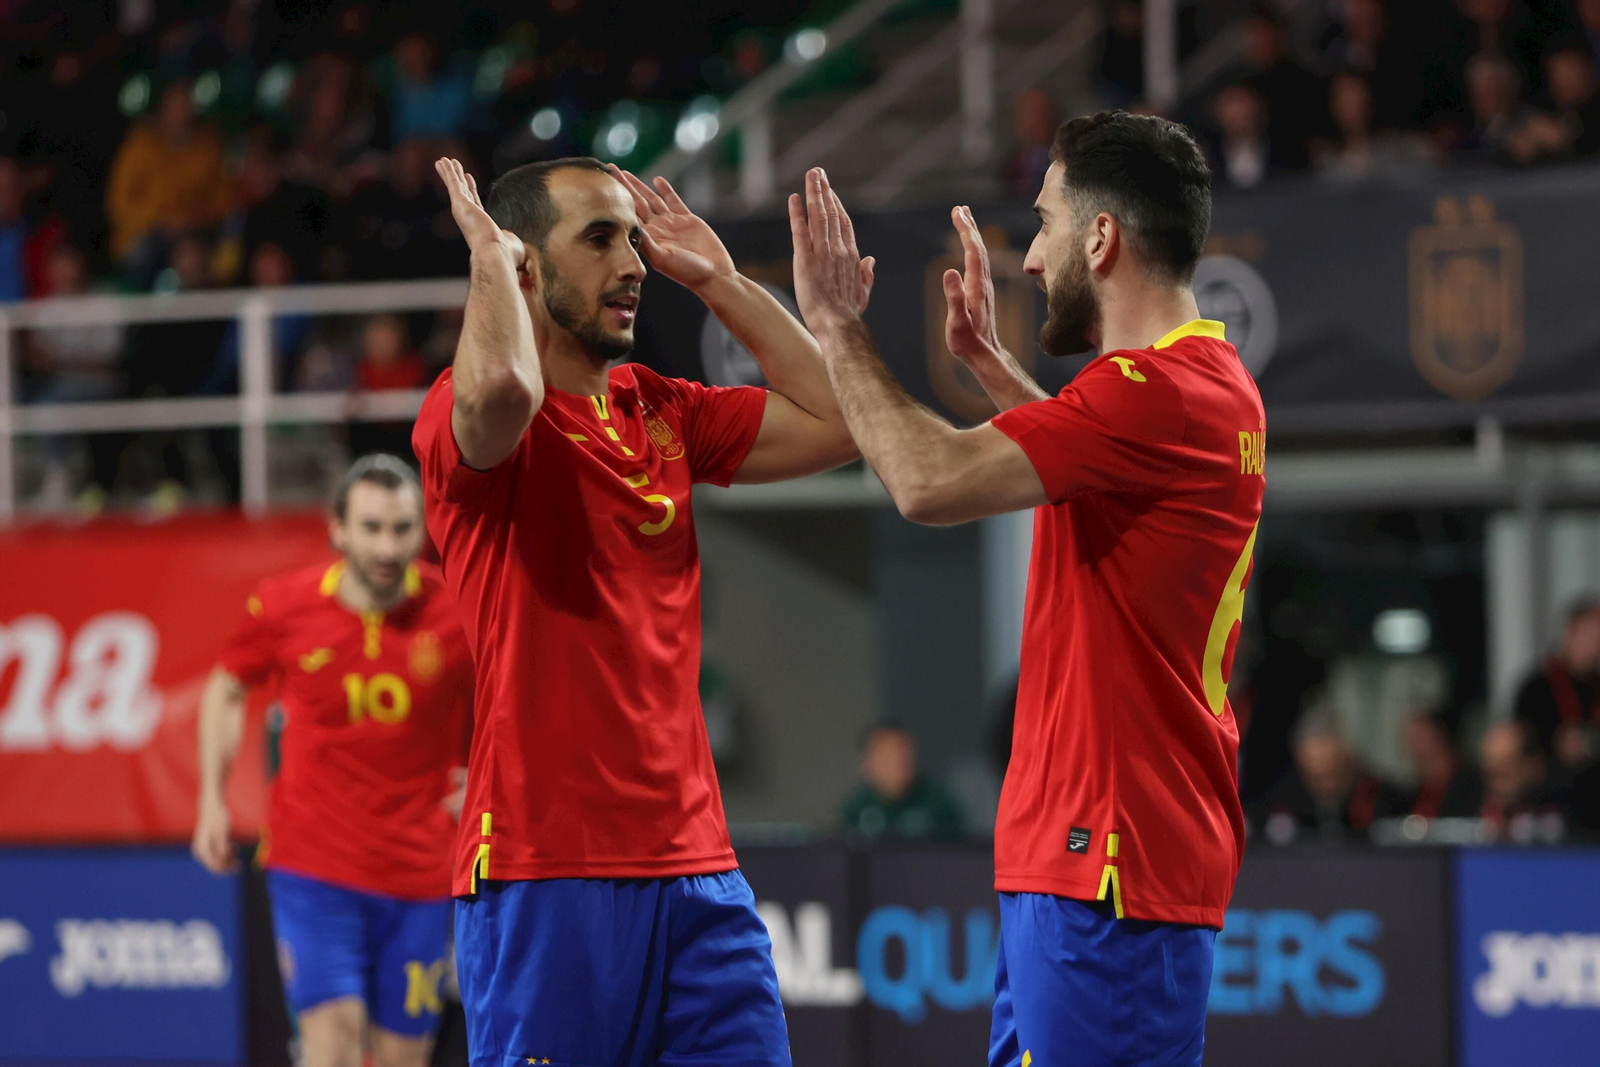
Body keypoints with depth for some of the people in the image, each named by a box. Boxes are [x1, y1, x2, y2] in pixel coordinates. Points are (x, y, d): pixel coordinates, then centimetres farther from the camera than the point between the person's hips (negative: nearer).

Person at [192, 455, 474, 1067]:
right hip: (312, 865, -1)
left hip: (418, 873, 1)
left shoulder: (457, 614, -7)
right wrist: (213, 800, 9)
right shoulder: (283, 608, -5)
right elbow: (227, 689, 15)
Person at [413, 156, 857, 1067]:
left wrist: (720, 281, 14)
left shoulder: (665, 413, 16)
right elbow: (503, 386, -29)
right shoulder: (462, 415, -6)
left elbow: (841, 420, 14)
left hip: (696, 866, 6)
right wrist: (490, 252, -10)